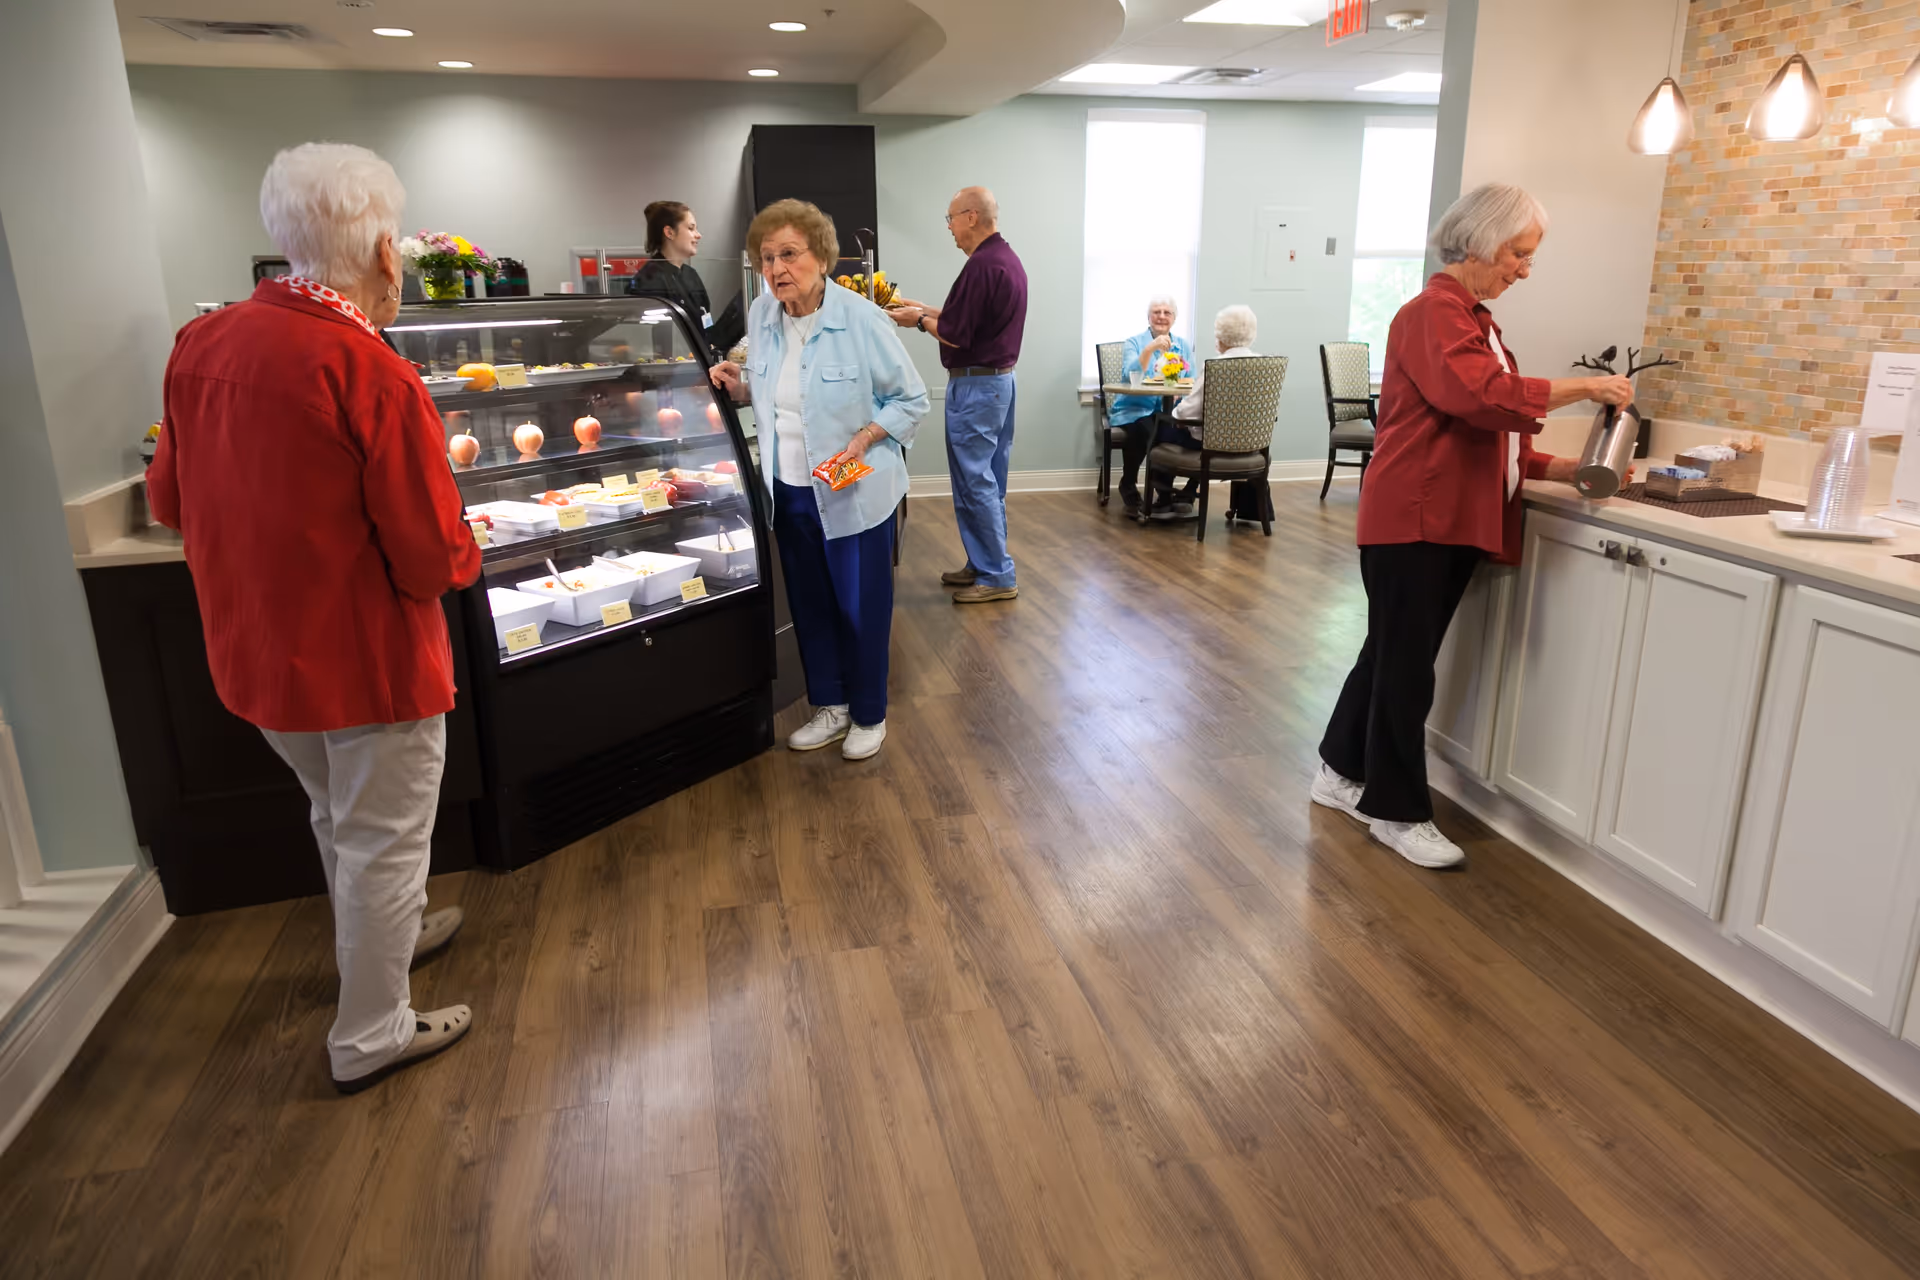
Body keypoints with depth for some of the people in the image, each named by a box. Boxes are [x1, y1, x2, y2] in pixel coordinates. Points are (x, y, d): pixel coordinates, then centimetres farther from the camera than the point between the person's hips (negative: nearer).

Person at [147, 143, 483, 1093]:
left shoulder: (202, 345, -3)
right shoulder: (375, 378, -25)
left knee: (339, 821, 28)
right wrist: (462, 552, -1)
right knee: (384, 844, 12)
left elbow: (170, 499, 8)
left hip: (254, 651, 7)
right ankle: (370, 1037, 27)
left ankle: (380, 939, 51)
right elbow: (434, 559, -23)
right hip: (369, 659, -7)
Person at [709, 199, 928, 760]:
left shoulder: (862, 320, -17)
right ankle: (830, 707, 34)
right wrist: (738, 387, -3)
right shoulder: (762, 315, 0)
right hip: (788, 488, 6)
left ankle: (869, 714, 27)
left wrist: (863, 440, -21)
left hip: (854, 491, -5)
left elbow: (911, 400, -9)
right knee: (809, 602, 16)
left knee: (861, 606, 7)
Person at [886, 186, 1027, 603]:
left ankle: (997, 576, 2)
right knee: (989, 480, 14)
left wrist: (919, 321, -2)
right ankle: (985, 564, 23)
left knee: (975, 482, -4)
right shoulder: (1008, 259, 12)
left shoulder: (981, 265, -20)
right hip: (1001, 378, 10)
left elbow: (955, 334, -19)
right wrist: (925, 308, 17)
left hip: (975, 385, -10)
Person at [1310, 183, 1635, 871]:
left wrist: (1566, 469, 8)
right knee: (1406, 665, -1)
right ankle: (1398, 812, 11)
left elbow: (1491, 434, 19)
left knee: (1394, 654, 16)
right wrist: (1581, 387, -18)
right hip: (1413, 520, -10)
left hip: (1454, 522, 10)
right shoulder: (1432, 314, -12)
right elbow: (1482, 397, -28)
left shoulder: (1474, 319, 19)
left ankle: (1343, 772, 30)